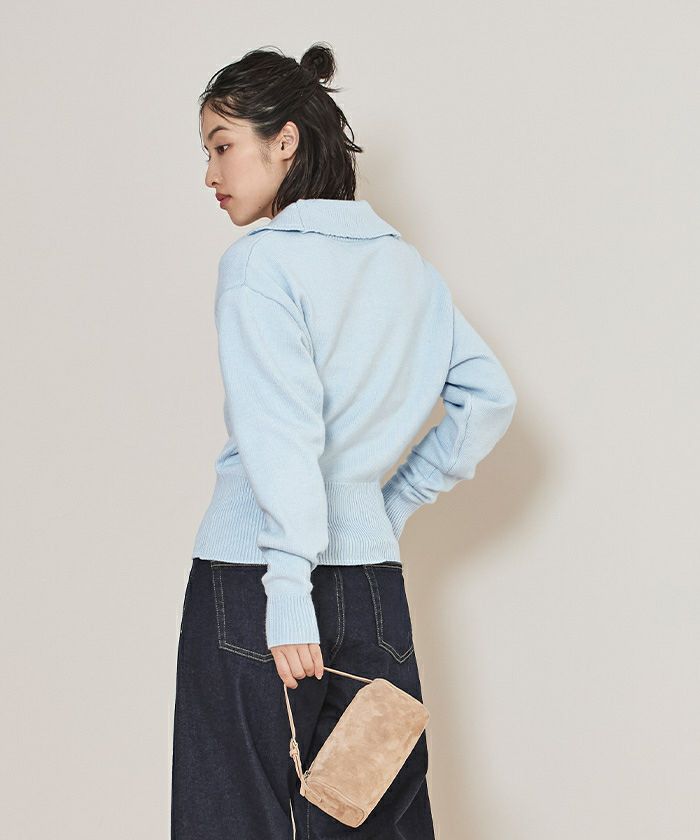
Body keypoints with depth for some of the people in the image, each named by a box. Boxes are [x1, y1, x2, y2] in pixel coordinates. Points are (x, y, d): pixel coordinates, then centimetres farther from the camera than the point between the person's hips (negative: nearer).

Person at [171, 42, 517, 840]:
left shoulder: (260, 260, -8)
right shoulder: (407, 263, 11)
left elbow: (284, 434, -18)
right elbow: (488, 396, 15)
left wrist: (286, 590, -21)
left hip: (254, 575, -6)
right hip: (372, 574, 6)